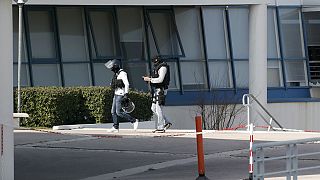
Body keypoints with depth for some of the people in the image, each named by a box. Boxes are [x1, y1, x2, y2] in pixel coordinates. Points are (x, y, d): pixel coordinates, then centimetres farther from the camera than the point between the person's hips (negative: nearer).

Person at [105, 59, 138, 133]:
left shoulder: (122, 73, -14)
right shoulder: (116, 74, 14)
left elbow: (127, 84, -20)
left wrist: (126, 95, -25)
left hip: (120, 95, -10)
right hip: (116, 95, 10)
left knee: (119, 112, -12)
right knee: (113, 112, 6)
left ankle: (134, 121, -4)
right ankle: (115, 127, 10)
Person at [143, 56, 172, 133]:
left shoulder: (163, 68, -14)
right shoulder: (157, 68, 17)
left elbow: (160, 79, -23)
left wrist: (149, 79, -17)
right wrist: (148, 78, 7)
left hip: (161, 90, -10)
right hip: (157, 91, 10)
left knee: (159, 109, -9)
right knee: (154, 108, 11)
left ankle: (160, 128, -6)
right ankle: (166, 123, 13)